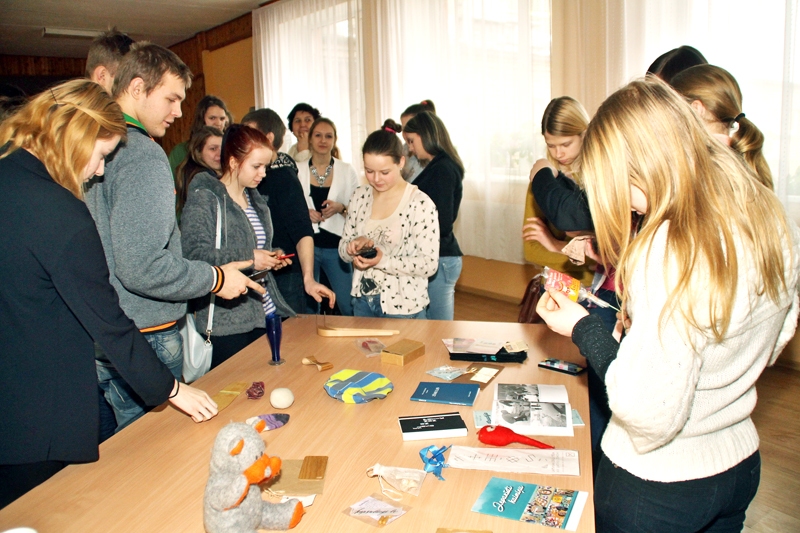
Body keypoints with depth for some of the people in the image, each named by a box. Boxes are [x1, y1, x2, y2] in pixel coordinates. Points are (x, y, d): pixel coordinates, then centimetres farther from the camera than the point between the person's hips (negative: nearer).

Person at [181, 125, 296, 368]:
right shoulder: (204, 198, -9)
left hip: (266, 315, 7)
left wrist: (272, 257, 7)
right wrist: (248, 259, -23)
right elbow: (194, 253, -20)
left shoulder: (255, 199, 17)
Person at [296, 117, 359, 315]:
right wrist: (304, 213, -9)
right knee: (308, 307, 9)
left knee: (349, 306, -2)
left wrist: (341, 208, -13)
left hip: (336, 245, -1)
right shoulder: (298, 171, 5)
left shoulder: (347, 170, 4)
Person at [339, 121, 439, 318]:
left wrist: (382, 261, -27)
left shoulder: (420, 203, -15)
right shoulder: (360, 196, 1)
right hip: (362, 301, 5)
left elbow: (429, 264, -17)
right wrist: (354, 246, -15)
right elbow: (343, 250, 7)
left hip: (402, 306, -5)